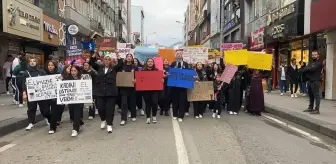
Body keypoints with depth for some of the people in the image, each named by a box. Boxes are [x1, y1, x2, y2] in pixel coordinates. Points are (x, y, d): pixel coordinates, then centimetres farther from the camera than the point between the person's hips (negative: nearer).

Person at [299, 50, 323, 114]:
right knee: (311, 96, 12)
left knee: (317, 96, -5)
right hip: (309, 81, 8)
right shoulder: (311, 63, 20)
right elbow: (306, 69, 8)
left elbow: (312, 69, -19)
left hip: (316, 81, -8)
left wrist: (303, 70, -6)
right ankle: (310, 108, 18)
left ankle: (317, 110, -5)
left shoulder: (319, 63, -5)